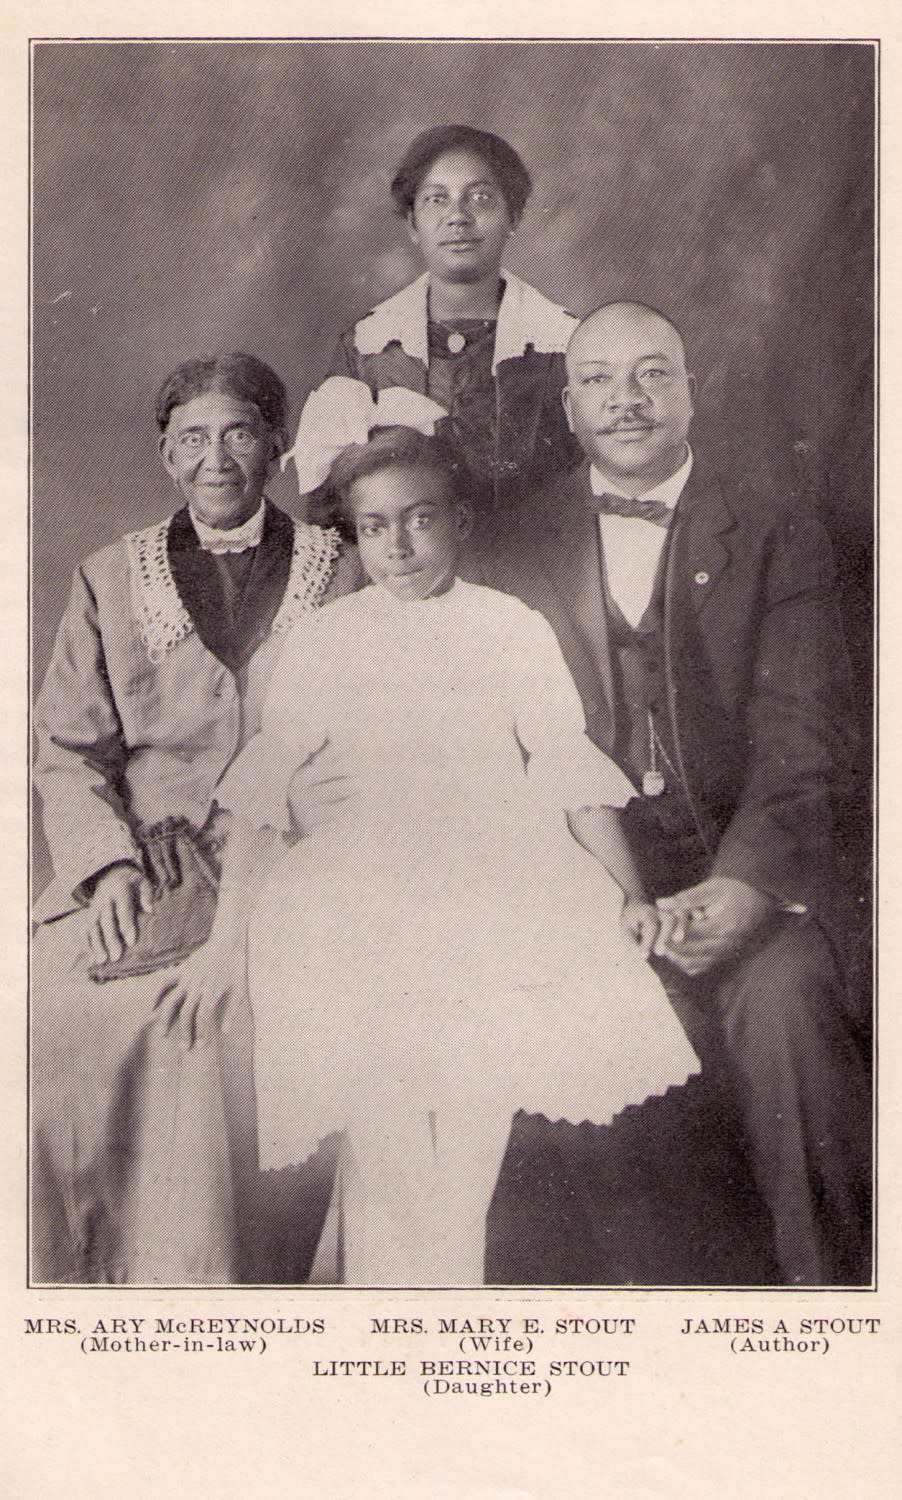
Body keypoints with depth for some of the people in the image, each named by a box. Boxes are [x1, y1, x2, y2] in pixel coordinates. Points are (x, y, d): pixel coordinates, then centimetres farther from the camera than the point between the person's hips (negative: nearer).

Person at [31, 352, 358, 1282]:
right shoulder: (109, 580, 17)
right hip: (141, 877, 2)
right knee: (53, 1009, -23)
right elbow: (67, 752, 11)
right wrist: (111, 863, -7)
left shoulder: (337, 576, 12)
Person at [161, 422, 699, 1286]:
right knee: (385, 1155, -13)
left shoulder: (514, 628, 11)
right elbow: (263, 789, 6)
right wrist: (224, 939, 0)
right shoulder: (326, 639, 9)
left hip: (499, 877, 1)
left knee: (473, 1143, -13)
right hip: (371, 884, 0)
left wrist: (629, 892, -5)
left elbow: (571, 768, 7)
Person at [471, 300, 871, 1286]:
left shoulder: (780, 543, 9)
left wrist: (745, 882, -21)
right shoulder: (514, 552, 13)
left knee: (782, 1002, -30)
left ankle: (830, 1279, -9)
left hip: (739, 865, -1)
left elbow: (805, 741, -1)